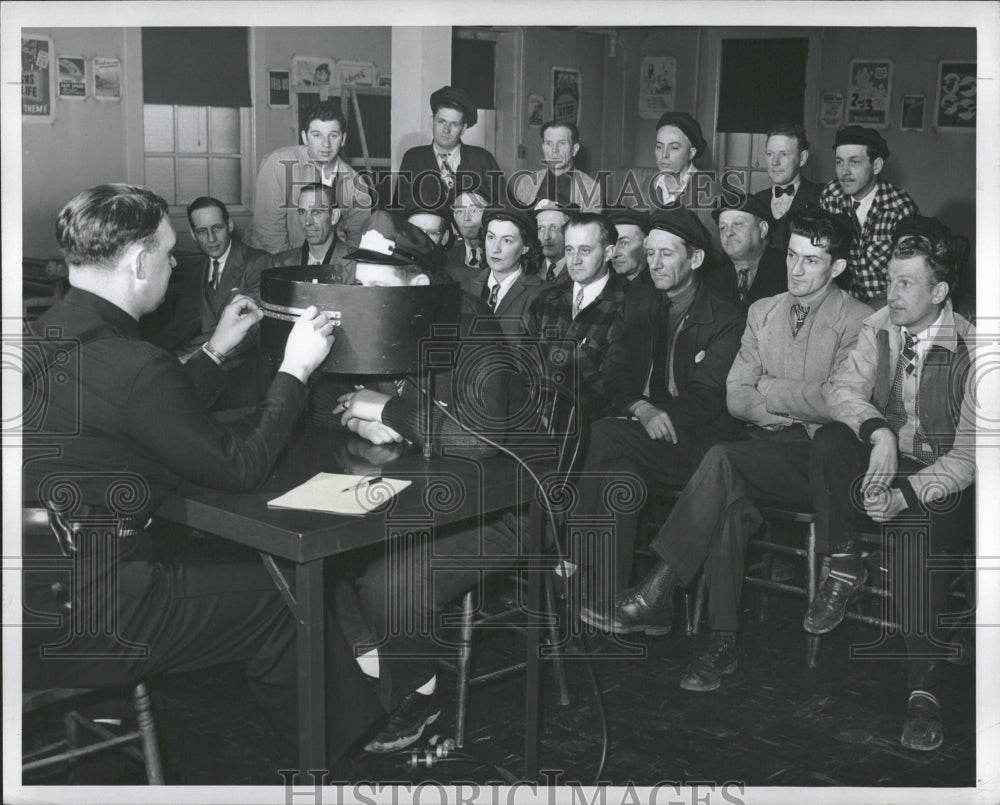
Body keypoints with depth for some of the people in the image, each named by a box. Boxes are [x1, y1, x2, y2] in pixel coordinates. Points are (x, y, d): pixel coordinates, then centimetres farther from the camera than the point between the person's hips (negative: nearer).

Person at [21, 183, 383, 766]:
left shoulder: (47, 336, 4)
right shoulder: (131, 366, -26)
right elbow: (240, 466, -14)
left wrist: (217, 351, 20)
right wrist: (295, 368, -4)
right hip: (78, 627, -9)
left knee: (240, 560, 21)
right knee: (286, 595, 4)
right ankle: (347, 760, 24)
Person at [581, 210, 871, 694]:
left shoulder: (857, 321, 1)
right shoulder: (763, 312, 18)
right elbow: (736, 396, 12)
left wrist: (769, 389, -3)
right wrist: (793, 406, -7)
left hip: (818, 457, -4)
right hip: (765, 449, 4)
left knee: (723, 460, -31)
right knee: (732, 499, -31)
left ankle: (654, 594, -29)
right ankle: (723, 642, -25)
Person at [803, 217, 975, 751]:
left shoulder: (972, 350, -12)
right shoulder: (880, 327, 2)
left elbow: (969, 453, -15)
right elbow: (843, 388, -6)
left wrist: (906, 495, -28)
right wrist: (878, 432, -27)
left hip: (943, 483, -4)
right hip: (883, 465, 4)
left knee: (916, 525, -37)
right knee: (831, 440, -27)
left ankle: (924, 686, -33)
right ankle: (844, 566, -16)